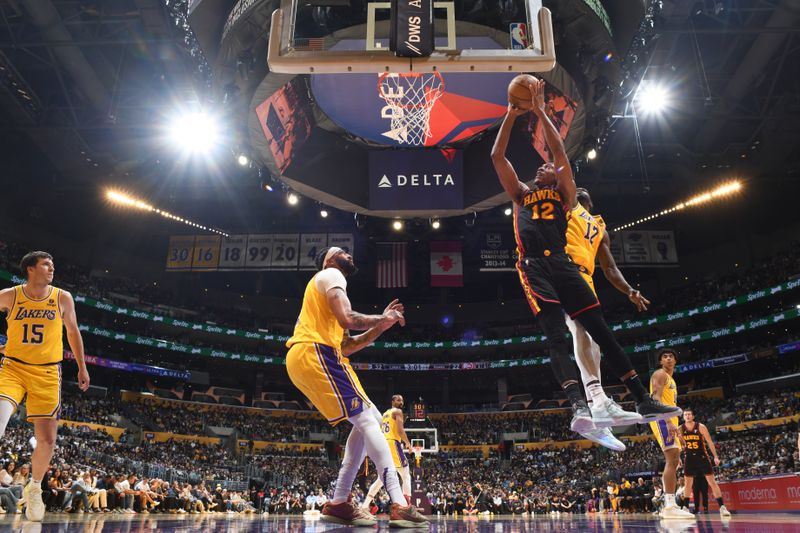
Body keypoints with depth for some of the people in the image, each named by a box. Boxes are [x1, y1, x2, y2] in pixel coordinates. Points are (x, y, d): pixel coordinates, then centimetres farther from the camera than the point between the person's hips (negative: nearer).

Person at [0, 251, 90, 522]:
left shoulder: (63, 298, 1)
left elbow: (73, 331, 12)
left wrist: (82, 367, 13)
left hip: (47, 373, 1)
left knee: (47, 440, 1)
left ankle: (34, 488, 28)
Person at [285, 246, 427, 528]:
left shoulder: (329, 283, 31)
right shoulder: (331, 275, 2)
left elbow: (346, 346, 27)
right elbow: (348, 319, -17)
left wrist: (381, 325, 22)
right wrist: (381, 318, 0)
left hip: (307, 358, 10)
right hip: (314, 353, -10)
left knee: (370, 419, 9)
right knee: (367, 419, -14)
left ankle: (339, 503, 9)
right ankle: (400, 506, -21)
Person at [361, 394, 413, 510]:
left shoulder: (385, 414, 25)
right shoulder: (398, 411, -1)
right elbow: (400, 430, -14)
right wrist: (408, 443, 0)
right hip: (393, 444, -8)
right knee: (406, 475, -3)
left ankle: (365, 504, 10)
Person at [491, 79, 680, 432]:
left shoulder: (564, 193, 21)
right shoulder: (521, 194, 26)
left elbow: (559, 150, 11)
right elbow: (497, 157, 20)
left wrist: (539, 110, 12)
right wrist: (511, 116, 19)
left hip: (561, 264, 0)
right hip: (533, 268, 0)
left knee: (601, 331, -2)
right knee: (556, 337, -16)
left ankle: (643, 401, 1)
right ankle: (578, 405, -28)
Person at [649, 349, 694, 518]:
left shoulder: (671, 379, 27)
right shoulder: (660, 374, -4)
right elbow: (656, 399, -18)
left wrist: (673, 424, 22)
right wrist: (668, 422, -30)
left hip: (669, 420, 11)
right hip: (662, 419, -11)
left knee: (674, 460, 8)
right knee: (671, 459, -19)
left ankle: (668, 505, 10)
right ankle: (670, 506, -23)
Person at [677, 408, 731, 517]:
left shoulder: (701, 427, -11)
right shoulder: (680, 429, -4)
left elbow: (710, 442, -7)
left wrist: (715, 456, -12)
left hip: (702, 457, -2)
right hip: (689, 458, 2)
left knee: (712, 481, -6)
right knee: (688, 483, 5)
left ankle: (722, 507, -3)